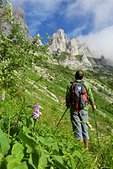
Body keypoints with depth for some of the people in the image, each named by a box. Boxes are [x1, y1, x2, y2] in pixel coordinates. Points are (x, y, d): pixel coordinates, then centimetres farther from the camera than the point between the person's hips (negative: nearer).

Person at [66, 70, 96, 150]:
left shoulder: (70, 85, -4)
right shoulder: (86, 84, -2)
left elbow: (68, 97, -1)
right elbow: (90, 96, 1)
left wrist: (68, 106, 18)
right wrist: (93, 105, 17)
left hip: (74, 109, -1)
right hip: (84, 109, 1)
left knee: (77, 129, 6)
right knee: (85, 129, 14)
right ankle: (86, 148, 23)